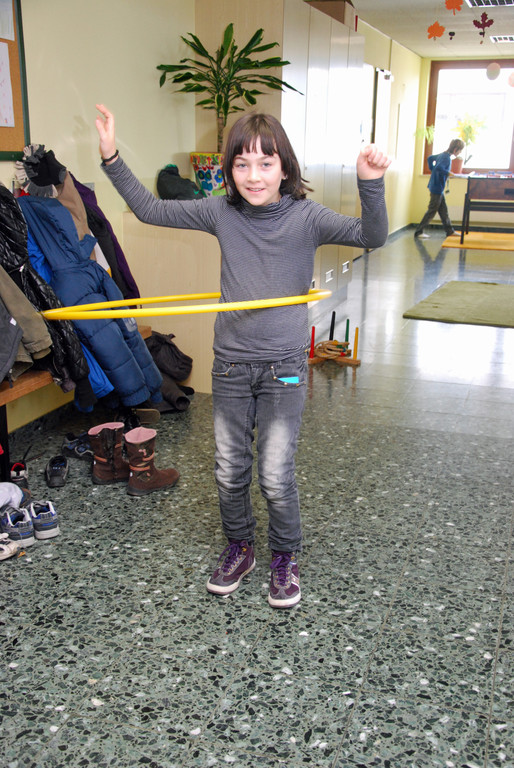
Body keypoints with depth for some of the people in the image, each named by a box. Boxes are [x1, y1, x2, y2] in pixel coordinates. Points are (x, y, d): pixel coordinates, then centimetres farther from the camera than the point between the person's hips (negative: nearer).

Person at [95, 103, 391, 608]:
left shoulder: (305, 217, -10)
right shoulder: (220, 212, -2)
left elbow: (371, 237, -20)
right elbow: (150, 210, 6)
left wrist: (371, 184, -37)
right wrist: (112, 159, -1)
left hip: (283, 366, -3)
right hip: (230, 363, 3)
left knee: (276, 476, 1)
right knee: (229, 471, 14)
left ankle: (285, 557, 27)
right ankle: (239, 548, 38)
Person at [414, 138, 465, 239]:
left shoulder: (443, 155, 10)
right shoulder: (447, 157, -19)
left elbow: (430, 158, 21)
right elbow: (439, 168, -35)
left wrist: (432, 170, 19)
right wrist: (449, 173, -28)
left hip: (437, 188, 10)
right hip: (437, 188, -10)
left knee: (444, 210, 14)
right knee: (432, 211, -3)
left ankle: (450, 231, 21)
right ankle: (419, 231, 3)